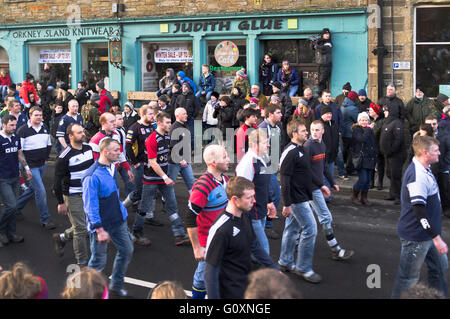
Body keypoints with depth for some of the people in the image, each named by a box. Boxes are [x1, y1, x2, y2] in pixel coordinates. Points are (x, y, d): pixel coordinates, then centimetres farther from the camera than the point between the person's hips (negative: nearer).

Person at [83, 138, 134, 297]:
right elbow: (90, 206, -23)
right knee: (98, 260, 2)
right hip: (101, 224, -8)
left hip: (118, 220, 8)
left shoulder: (112, 167, 2)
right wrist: (100, 230, -23)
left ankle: (116, 285, 32)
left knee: (126, 250, 15)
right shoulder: (92, 176, -24)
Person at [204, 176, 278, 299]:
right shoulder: (221, 229, -27)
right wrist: (214, 297, -19)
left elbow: (255, 245, 14)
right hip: (232, 292, -8)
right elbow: (210, 271, -21)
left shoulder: (245, 215, -1)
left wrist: (274, 268, 14)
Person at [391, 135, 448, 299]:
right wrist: (437, 238, -25)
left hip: (427, 233, 10)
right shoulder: (417, 176, -26)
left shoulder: (423, 170, 7)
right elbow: (419, 211, -28)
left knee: (439, 266, 20)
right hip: (416, 236, -10)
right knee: (408, 278, 3)